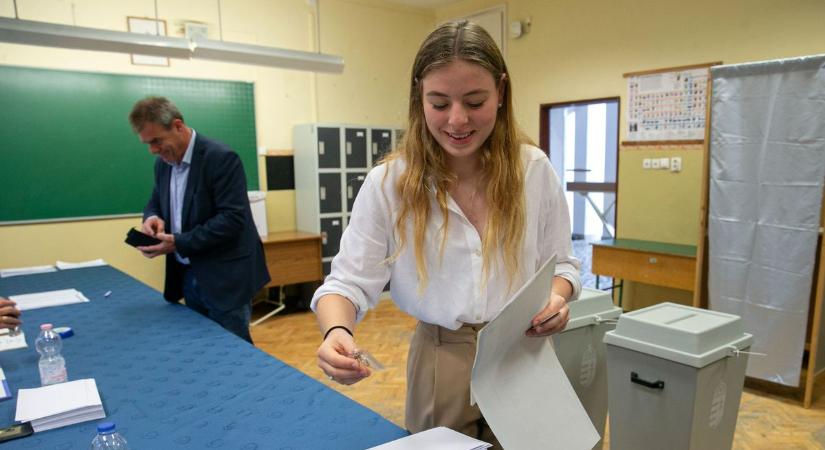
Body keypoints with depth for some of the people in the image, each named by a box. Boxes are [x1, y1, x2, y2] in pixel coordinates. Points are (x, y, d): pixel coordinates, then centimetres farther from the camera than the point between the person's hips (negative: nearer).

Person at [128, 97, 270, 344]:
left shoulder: (221, 158, -16)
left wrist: (179, 243, -23)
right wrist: (153, 217, -5)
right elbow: (155, 202, 20)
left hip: (224, 278, -7)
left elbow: (232, 218, -21)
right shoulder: (163, 163, 8)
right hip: (188, 275, 8)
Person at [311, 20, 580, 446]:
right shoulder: (389, 182, -13)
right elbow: (350, 280, -10)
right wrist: (336, 331, -32)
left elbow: (561, 264, 2)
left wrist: (557, 297, -20)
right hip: (441, 361, -1)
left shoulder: (534, 169, -7)